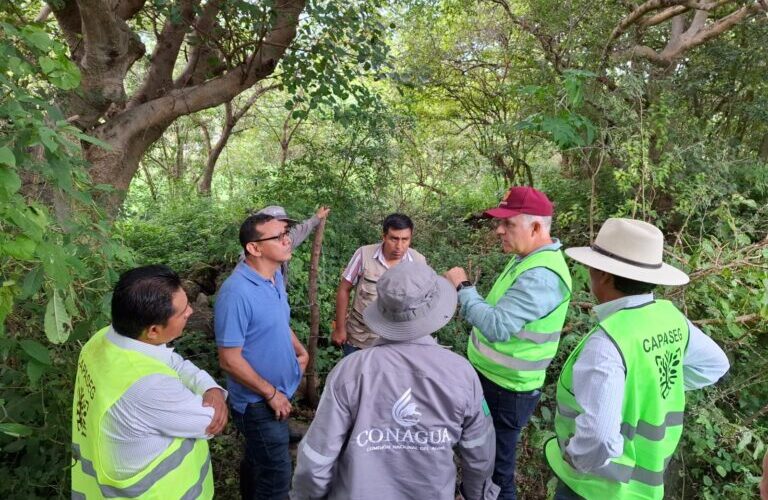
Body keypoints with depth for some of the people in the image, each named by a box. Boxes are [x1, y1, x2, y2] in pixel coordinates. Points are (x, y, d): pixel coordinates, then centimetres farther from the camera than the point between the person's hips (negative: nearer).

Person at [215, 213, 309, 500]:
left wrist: (300, 351, 1)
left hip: (279, 392, 8)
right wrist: (271, 394, -18)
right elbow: (229, 360, -25)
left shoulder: (276, 276, -2)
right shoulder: (237, 292, -29)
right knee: (276, 475, 7)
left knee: (257, 459, 28)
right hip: (259, 402, -8)